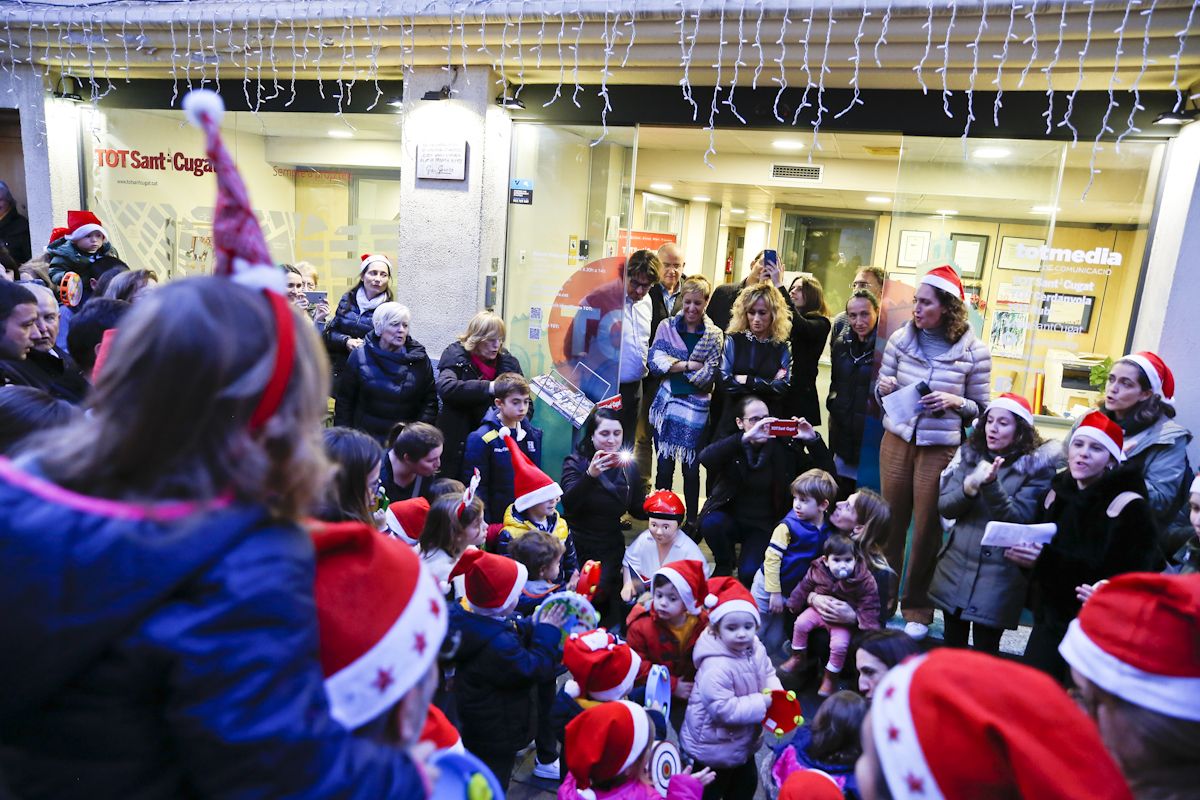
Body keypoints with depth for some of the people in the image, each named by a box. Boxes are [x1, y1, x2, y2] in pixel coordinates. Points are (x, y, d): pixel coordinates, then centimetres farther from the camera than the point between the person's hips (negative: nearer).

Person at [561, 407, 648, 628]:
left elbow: (637, 510, 10)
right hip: (577, 544, -2)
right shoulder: (575, 461, -8)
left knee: (600, 593, -13)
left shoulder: (629, 467, 2)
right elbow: (569, 503, -24)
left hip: (610, 547, 2)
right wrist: (590, 474, -39)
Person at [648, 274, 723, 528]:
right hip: (666, 405, 1)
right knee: (664, 467, 8)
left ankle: (692, 521, 21)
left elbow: (709, 376, -7)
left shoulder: (715, 335, 1)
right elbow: (654, 362, -7)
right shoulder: (666, 327, 4)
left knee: (691, 470, 7)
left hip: (696, 410, -1)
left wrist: (674, 365, -9)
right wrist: (691, 365, -12)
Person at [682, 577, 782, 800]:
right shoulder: (715, 668, -38)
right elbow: (724, 709, -36)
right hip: (714, 746, -8)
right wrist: (762, 703, -30)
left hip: (744, 739, 8)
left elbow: (768, 674, 4)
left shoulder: (755, 648, -11)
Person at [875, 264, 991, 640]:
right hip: (897, 440, 2)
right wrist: (883, 387, -11)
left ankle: (917, 608, 24)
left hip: (941, 448, -2)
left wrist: (955, 402, -18)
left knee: (928, 528, 6)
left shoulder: (973, 351, -6)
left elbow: (981, 409, 1)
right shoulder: (901, 339, 1)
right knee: (891, 522, 11)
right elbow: (882, 388, 11)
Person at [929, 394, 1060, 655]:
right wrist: (969, 486, -18)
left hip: (998, 575, -4)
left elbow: (1018, 519, -14)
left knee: (984, 653, 3)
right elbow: (944, 507, 1)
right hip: (956, 567, 4)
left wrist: (991, 485, -28)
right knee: (951, 648, 14)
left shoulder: (1036, 467, -6)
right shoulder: (970, 454, 5)